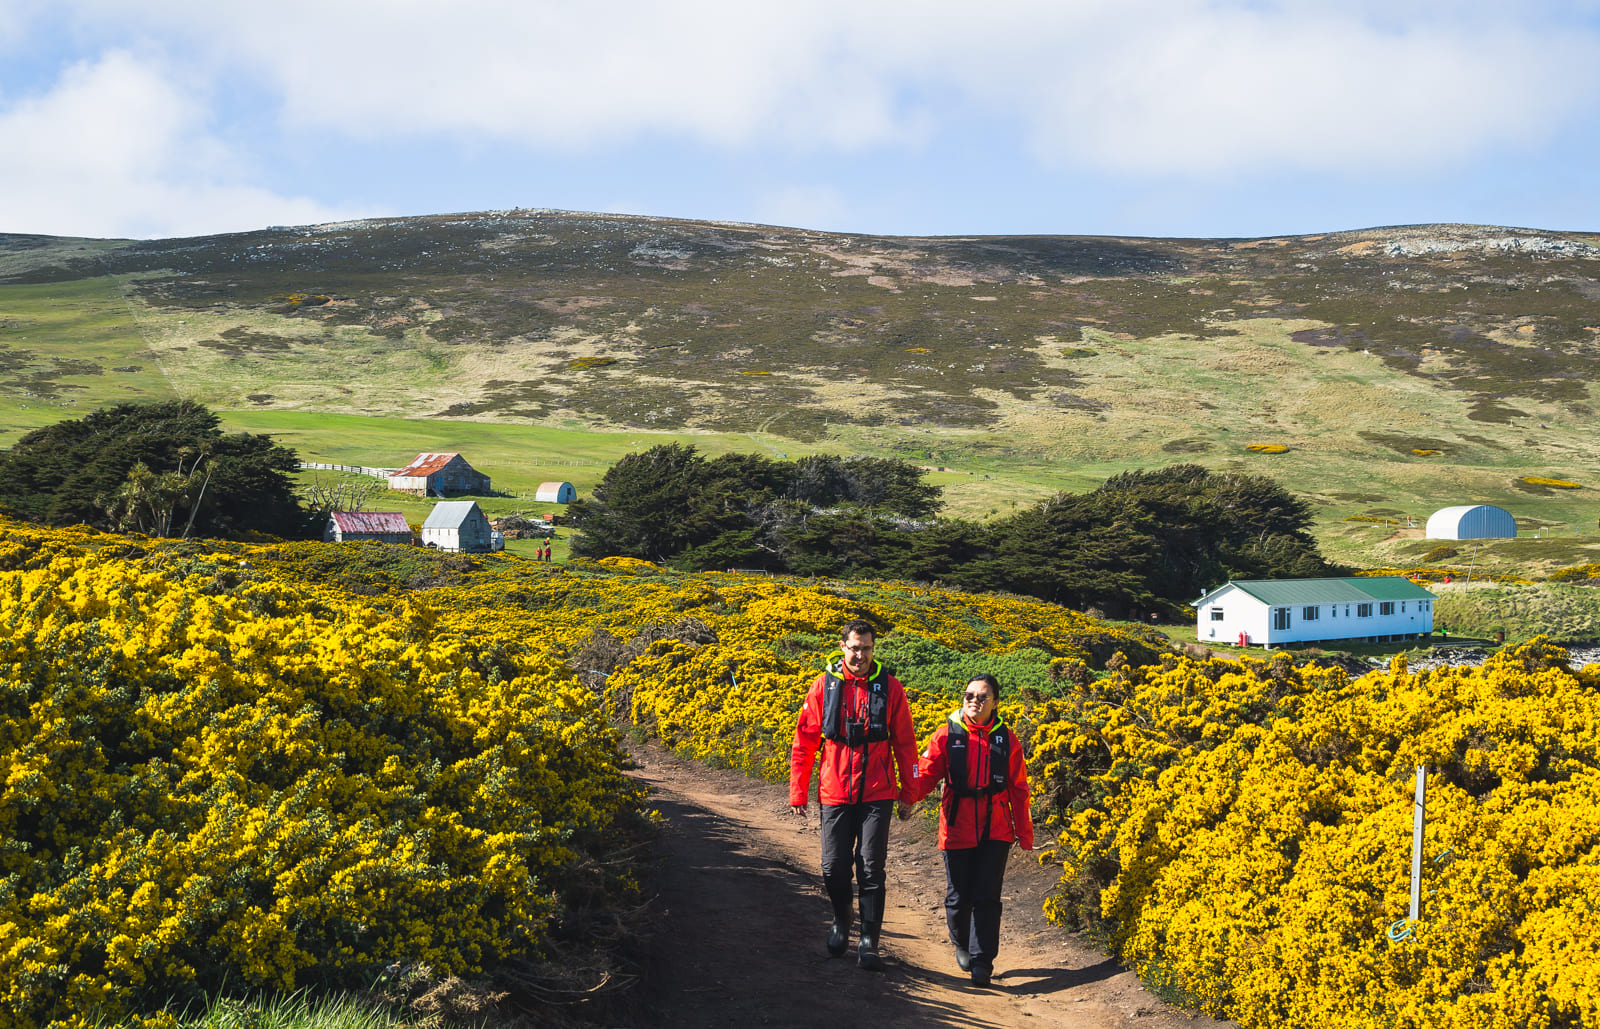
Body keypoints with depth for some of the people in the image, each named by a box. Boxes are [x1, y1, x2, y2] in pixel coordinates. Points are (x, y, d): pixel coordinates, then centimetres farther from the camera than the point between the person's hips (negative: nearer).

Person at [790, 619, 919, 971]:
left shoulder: (889, 688, 1)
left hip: (877, 795, -1)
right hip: (835, 794, 1)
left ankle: (869, 942, 2)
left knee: (871, 867, -5)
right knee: (834, 867, 3)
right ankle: (841, 921, 31)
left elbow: (904, 744, 8)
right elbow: (804, 742, 6)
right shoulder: (824, 686, 1)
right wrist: (798, 791, 4)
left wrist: (908, 791, 7)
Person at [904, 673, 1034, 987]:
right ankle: (961, 944, 35)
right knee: (959, 896, 7)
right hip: (958, 831, 0)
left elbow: (1018, 789, 9)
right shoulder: (947, 735, -2)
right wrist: (908, 796, -23)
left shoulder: (1007, 739, 2)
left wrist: (1025, 832, 10)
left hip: (996, 832, 0)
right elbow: (926, 773, -3)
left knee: (986, 896, -4)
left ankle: (982, 962, 6)